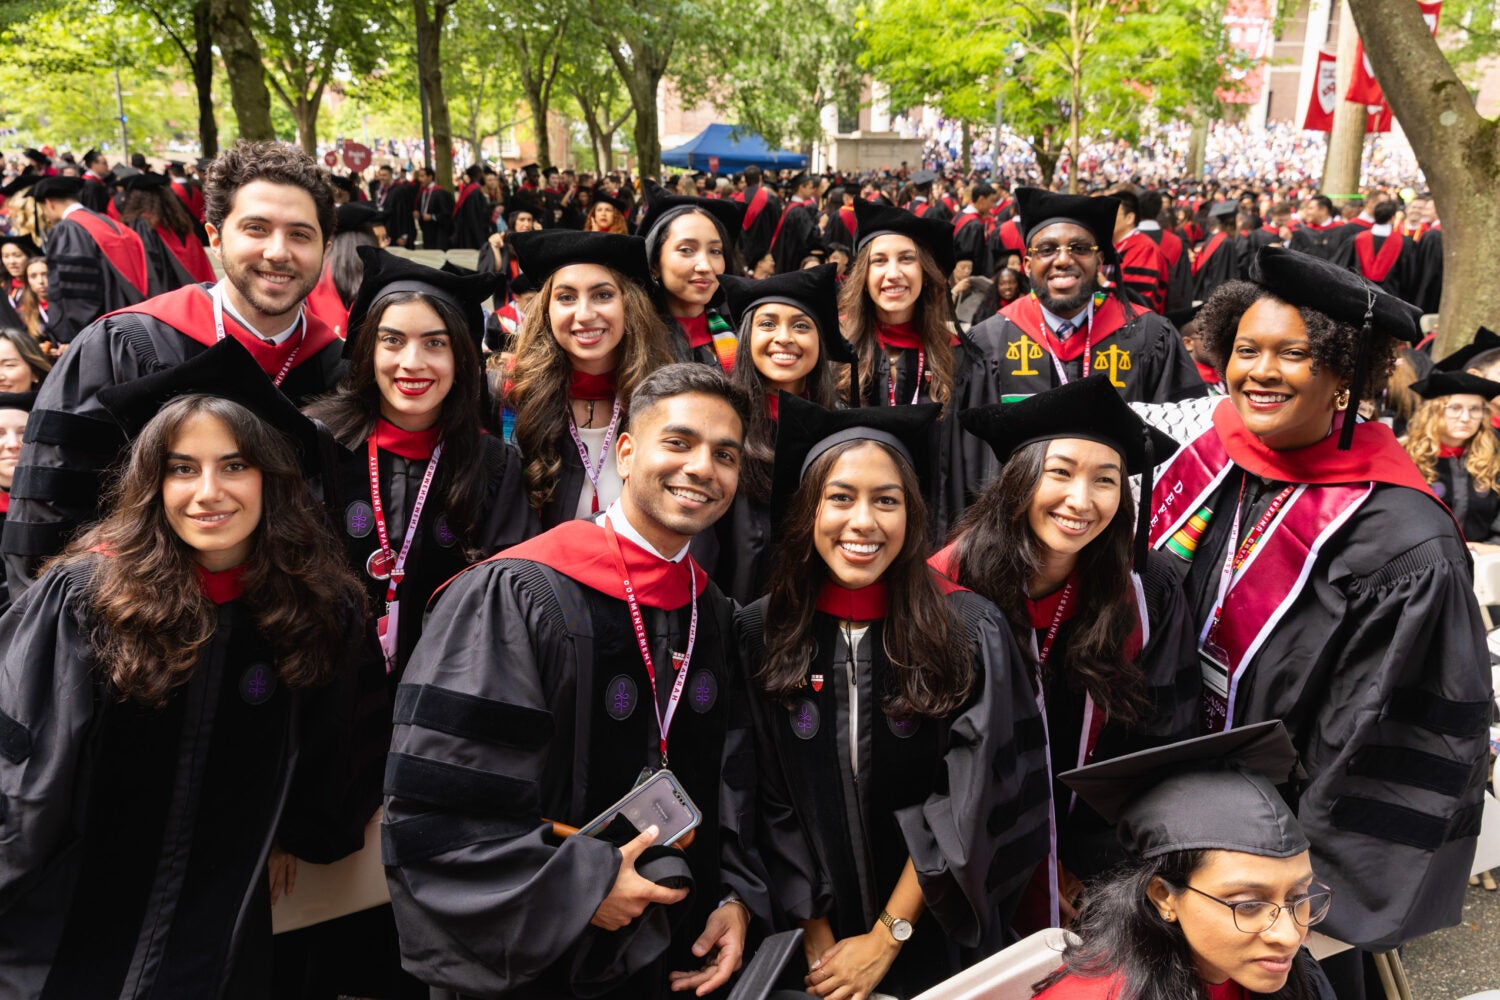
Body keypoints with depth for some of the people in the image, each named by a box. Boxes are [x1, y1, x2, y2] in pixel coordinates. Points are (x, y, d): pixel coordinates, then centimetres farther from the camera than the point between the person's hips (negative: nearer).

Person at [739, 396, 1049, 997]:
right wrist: (818, 939, -8)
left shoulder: (969, 632, -14)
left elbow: (962, 808, -13)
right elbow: (773, 803, -5)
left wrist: (885, 940, -13)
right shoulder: (760, 635, -10)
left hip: (937, 940, -1)